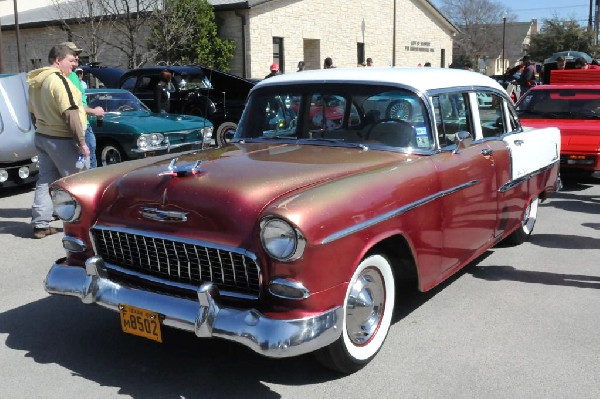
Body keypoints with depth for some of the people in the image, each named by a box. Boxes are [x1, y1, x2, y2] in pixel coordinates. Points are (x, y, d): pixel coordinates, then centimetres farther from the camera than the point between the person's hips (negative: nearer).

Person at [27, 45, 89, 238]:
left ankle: (40, 225, 9)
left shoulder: (36, 82, 11)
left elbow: (33, 112, 17)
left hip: (41, 137, 9)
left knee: (45, 181, 10)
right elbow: (70, 114, -22)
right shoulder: (59, 80, -18)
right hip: (61, 140, -9)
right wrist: (81, 142, -20)